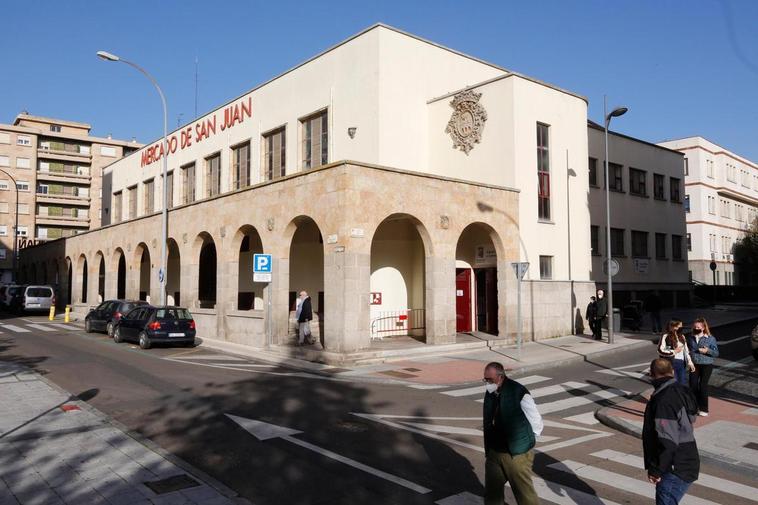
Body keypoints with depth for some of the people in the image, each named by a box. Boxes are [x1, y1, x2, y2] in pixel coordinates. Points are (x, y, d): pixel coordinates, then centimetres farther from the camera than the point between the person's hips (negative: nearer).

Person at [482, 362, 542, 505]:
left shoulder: (519, 394, -20)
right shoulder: (490, 393, 0)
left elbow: (537, 422, -9)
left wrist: (528, 441, 4)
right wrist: (487, 452, 14)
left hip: (517, 454, -6)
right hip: (494, 452, 6)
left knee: (524, 493, 7)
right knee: (492, 492, 14)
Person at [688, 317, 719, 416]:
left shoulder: (710, 338, -4)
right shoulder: (692, 338, 8)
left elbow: (716, 353, -3)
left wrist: (707, 351, -19)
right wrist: (688, 353, 3)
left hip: (706, 365, -4)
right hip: (694, 364, 4)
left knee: (703, 386, -3)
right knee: (693, 385, 3)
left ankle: (703, 409, 10)